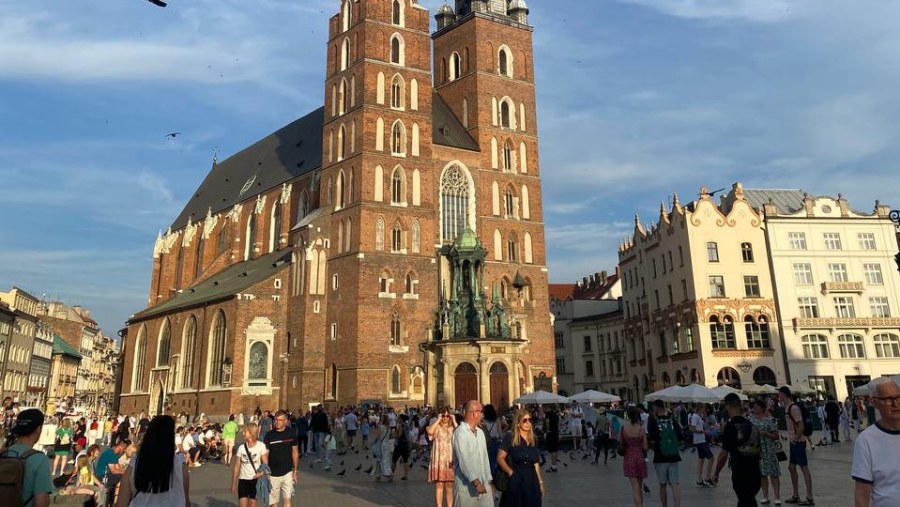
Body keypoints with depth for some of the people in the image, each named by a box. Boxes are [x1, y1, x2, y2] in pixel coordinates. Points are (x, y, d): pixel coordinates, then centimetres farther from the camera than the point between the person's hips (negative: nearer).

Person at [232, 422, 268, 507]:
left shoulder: (261, 446, -9)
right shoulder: (241, 448, -2)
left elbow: (266, 464, -6)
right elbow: (236, 467, 3)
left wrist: (262, 473, -27)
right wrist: (233, 484, 4)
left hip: (255, 480, -2)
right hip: (243, 480, 2)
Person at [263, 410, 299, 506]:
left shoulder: (291, 433, -4)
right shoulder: (269, 435, -9)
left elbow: (295, 452, 5)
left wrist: (295, 470, 4)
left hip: (288, 472, 0)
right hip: (273, 474, 0)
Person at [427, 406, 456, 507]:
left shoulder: (453, 427, 9)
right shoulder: (436, 427, 2)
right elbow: (429, 431, -21)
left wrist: (454, 421, -10)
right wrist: (438, 419, -13)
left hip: (450, 461, 2)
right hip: (438, 461, -2)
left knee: (450, 486, 6)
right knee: (439, 485, 2)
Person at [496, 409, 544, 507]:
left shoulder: (533, 440, 9)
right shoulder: (510, 437, -7)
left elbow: (536, 463, 13)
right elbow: (500, 458, -11)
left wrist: (540, 482, 11)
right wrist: (511, 472, -16)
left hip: (531, 480, 5)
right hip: (515, 481, -5)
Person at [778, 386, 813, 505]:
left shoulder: (793, 408, -18)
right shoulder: (787, 407, 11)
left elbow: (801, 426, -24)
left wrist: (796, 439, -17)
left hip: (798, 442, -10)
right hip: (793, 442, 10)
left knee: (804, 468, -4)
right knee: (791, 467, 14)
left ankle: (809, 498, 2)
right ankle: (795, 496, 23)